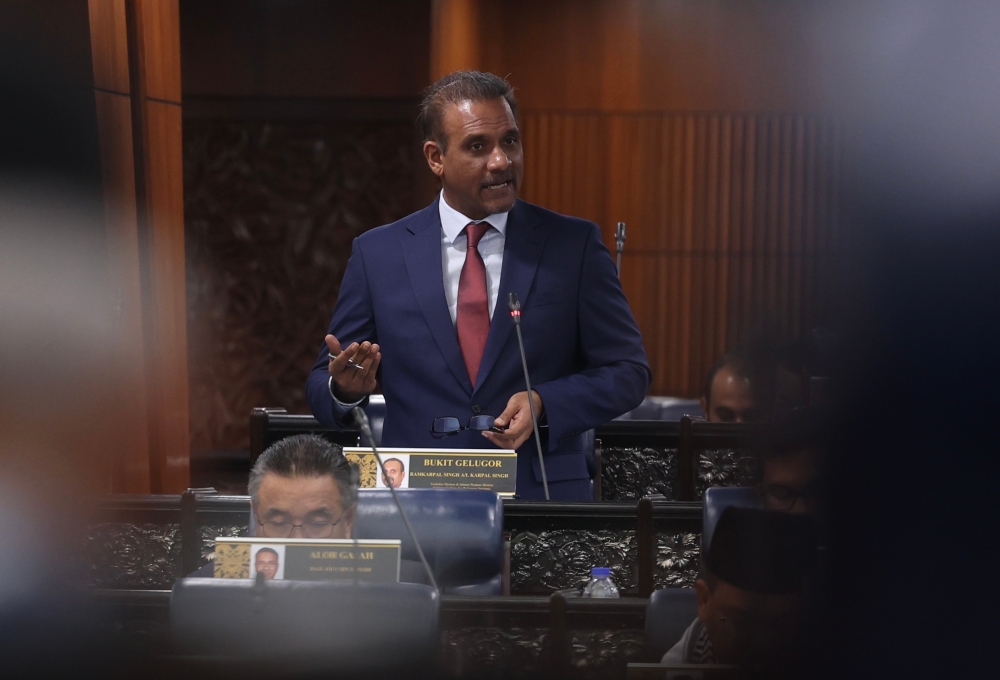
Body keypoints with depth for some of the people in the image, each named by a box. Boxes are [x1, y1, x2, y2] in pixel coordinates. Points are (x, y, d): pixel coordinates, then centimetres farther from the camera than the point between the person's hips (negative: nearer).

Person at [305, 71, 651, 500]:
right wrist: (346, 388, -10)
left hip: (543, 504, -3)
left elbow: (628, 371, 8)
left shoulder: (573, 245, 7)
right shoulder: (377, 254, 9)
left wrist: (545, 405, -8)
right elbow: (322, 387, 13)